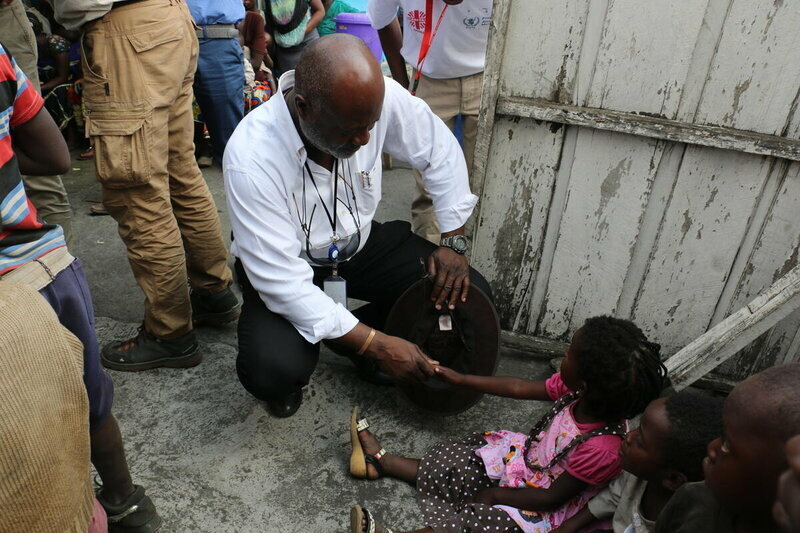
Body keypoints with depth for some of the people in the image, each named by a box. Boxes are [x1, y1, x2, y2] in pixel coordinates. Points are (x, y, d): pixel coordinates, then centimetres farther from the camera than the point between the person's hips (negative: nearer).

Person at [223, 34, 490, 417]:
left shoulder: (377, 97, -24)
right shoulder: (251, 158, -34)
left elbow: (440, 151, -5)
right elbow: (281, 281, -31)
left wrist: (454, 241, -9)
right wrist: (376, 345, -30)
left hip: (360, 241, 5)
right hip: (289, 265, -4)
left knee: (471, 295, -10)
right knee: (272, 372, -31)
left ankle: (355, 338, 12)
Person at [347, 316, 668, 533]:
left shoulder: (601, 449, -36)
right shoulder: (573, 388, -17)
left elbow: (552, 497, -25)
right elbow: (521, 389, -4)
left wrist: (496, 496, -15)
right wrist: (461, 380, 3)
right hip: (529, 456, 7)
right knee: (449, 465, 9)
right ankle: (380, 462, 22)